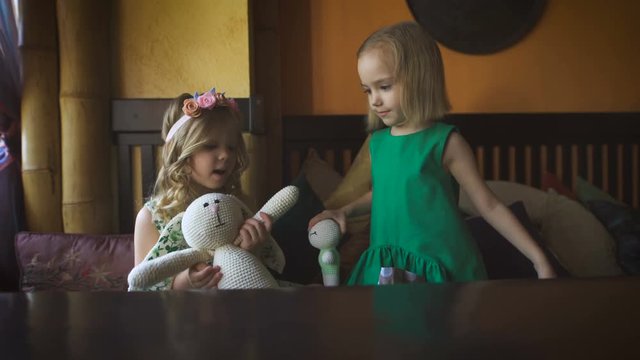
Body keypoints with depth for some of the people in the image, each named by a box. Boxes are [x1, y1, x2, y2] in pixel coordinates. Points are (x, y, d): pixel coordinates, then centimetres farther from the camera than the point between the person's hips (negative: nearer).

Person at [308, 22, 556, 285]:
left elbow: (488, 206, -7)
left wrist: (538, 258, -8)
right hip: (388, 266, 5)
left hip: (443, 266, -4)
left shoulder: (445, 142, -12)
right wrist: (345, 211, 6)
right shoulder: (377, 141, 4)